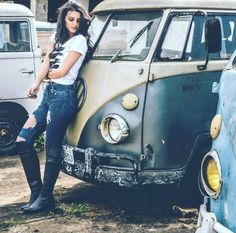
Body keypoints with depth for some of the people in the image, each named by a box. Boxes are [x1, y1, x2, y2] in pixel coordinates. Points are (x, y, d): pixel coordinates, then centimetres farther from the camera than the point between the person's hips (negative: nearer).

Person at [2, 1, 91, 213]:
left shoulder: (79, 41, -5)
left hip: (63, 95, -8)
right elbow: (46, 64, 8)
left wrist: (48, 74, 9)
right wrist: (37, 84, -7)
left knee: (52, 149, -5)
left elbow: (62, 71, -9)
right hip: (49, 94, 8)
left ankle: (45, 198, 6)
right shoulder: (57, 37, 17)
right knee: (23, 141, 3)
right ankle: (37, 192, 10)